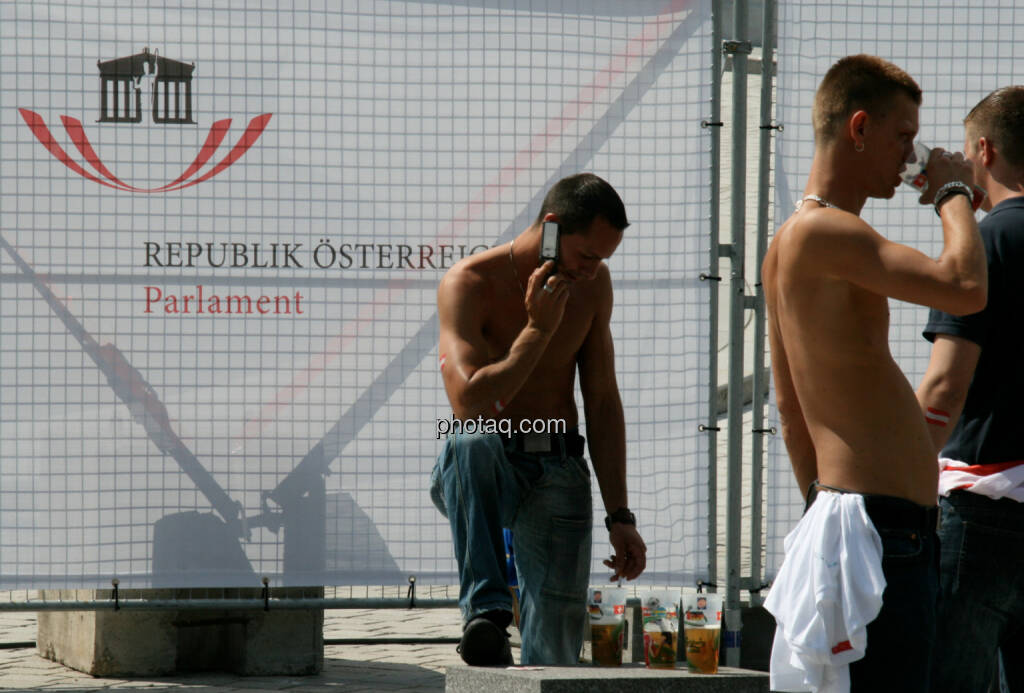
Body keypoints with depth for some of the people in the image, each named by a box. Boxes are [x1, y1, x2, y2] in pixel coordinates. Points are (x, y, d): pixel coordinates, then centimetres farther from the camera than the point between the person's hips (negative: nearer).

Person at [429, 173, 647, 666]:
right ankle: (486, 612, -42)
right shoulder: (468, 283, -13)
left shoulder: (593, 284, 4)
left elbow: (602, 403, 11)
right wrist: (539, 329, -22)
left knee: (554, 653, -9)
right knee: (472, 444, -41)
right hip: (480, 477, -4)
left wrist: (620, 517, 7)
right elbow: (469, 402, -25)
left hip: (558, 476, 4)